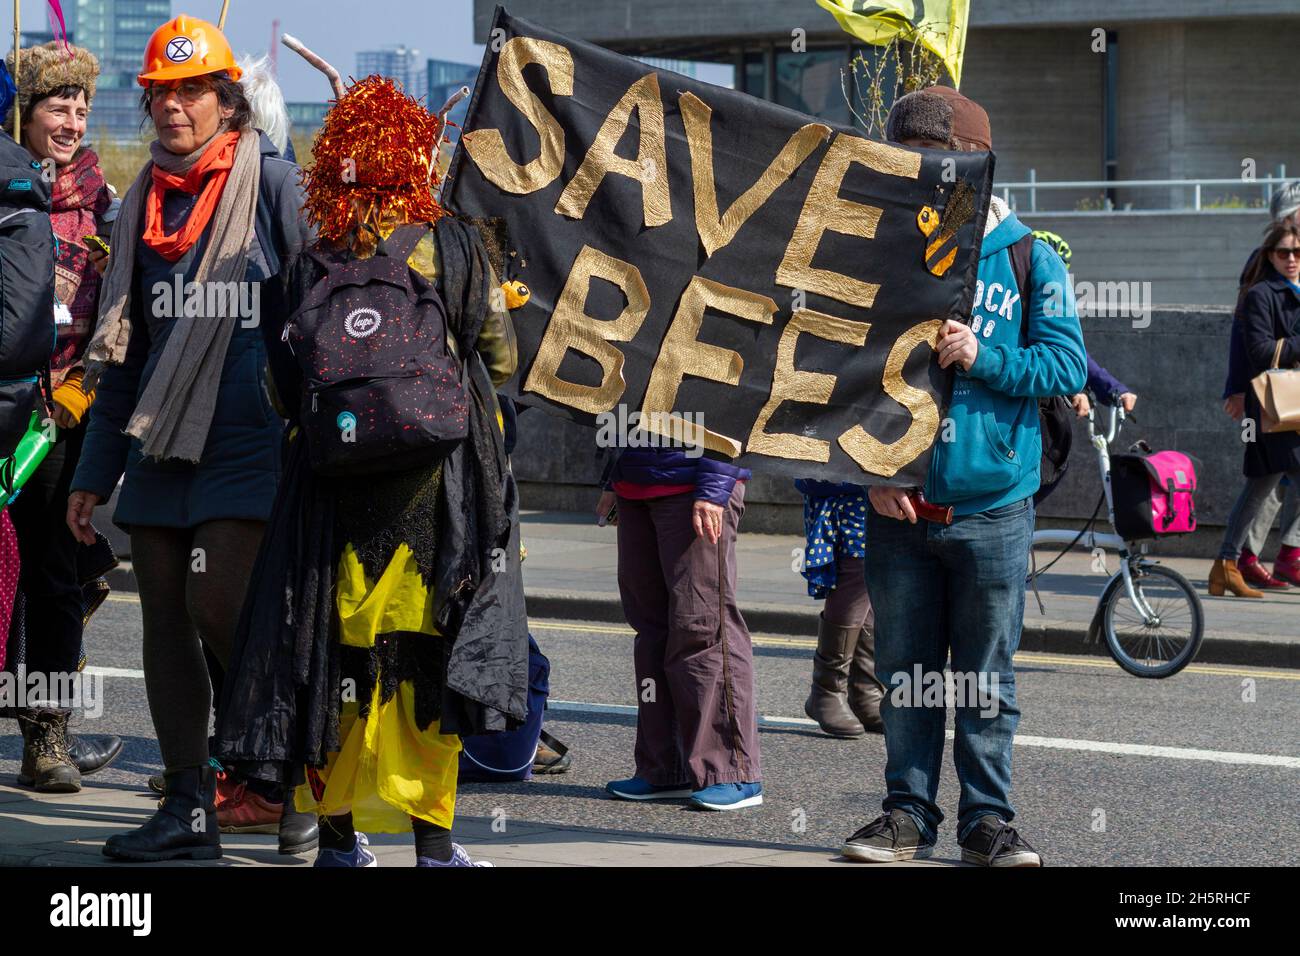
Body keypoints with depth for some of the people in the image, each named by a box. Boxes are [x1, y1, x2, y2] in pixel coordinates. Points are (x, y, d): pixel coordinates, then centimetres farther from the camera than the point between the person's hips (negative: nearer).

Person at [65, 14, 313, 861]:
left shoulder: (272, 184, -3)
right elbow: (123, 347, 18)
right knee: (165, 622, 4)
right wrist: (96, 471, 16)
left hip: (248, 443, -6)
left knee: (217, 608, -14)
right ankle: (190, 810, 9)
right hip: (160, 444, 6)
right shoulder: (145, 202, 14)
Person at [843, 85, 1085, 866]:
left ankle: (989, 820, 13)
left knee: (985, 679, 5)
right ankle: (909, 814, 17)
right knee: (905, 671, 8)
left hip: (993, 508, -2)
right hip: (899, 506, 2)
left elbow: (1068, 366, -5)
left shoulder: (1028, 259, 0)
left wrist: (983, 358, -18)